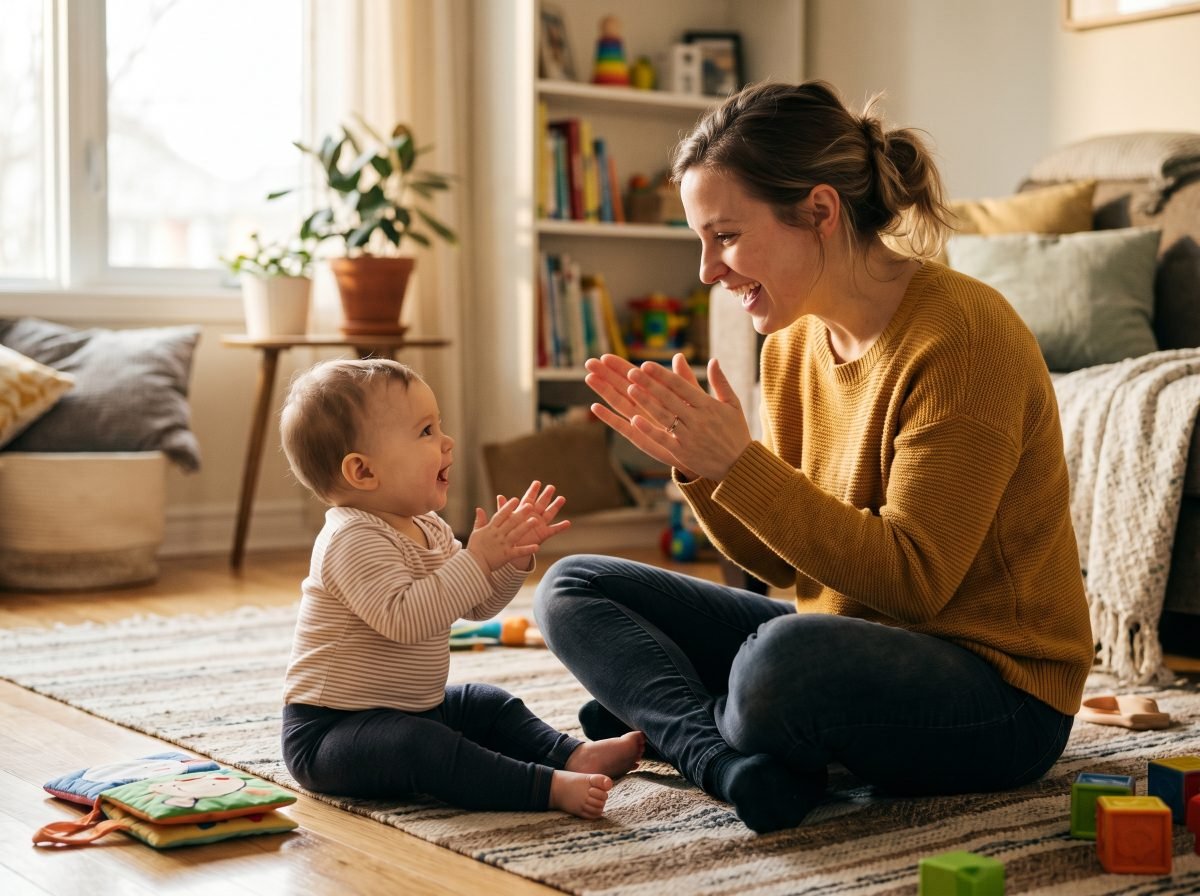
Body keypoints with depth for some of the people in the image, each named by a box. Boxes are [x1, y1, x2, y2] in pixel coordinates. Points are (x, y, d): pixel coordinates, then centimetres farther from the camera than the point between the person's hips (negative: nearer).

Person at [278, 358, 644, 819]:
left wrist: (513, 557, -3)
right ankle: (549, 785, -44)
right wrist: (478, 558, -34)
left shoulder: (429, 530, 9)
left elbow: (477, 606, 14)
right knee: (418, 746, -33)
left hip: (410, 712, 11)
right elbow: (402, 617, -35)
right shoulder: (354, 538, -22)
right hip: (330, 728, -10)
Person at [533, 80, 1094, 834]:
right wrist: (696, 464, -9)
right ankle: (737, 763, -20)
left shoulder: (959, 335, -19)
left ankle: (666, 726, -9)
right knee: (573, 588, 1)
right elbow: (783, 562, 8)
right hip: (842, 641, 8)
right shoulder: (793, 343, 4)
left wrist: (739, 465, -26)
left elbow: (911, 580, -22)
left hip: (1000, 694, -8)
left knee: (782, 658, -41)